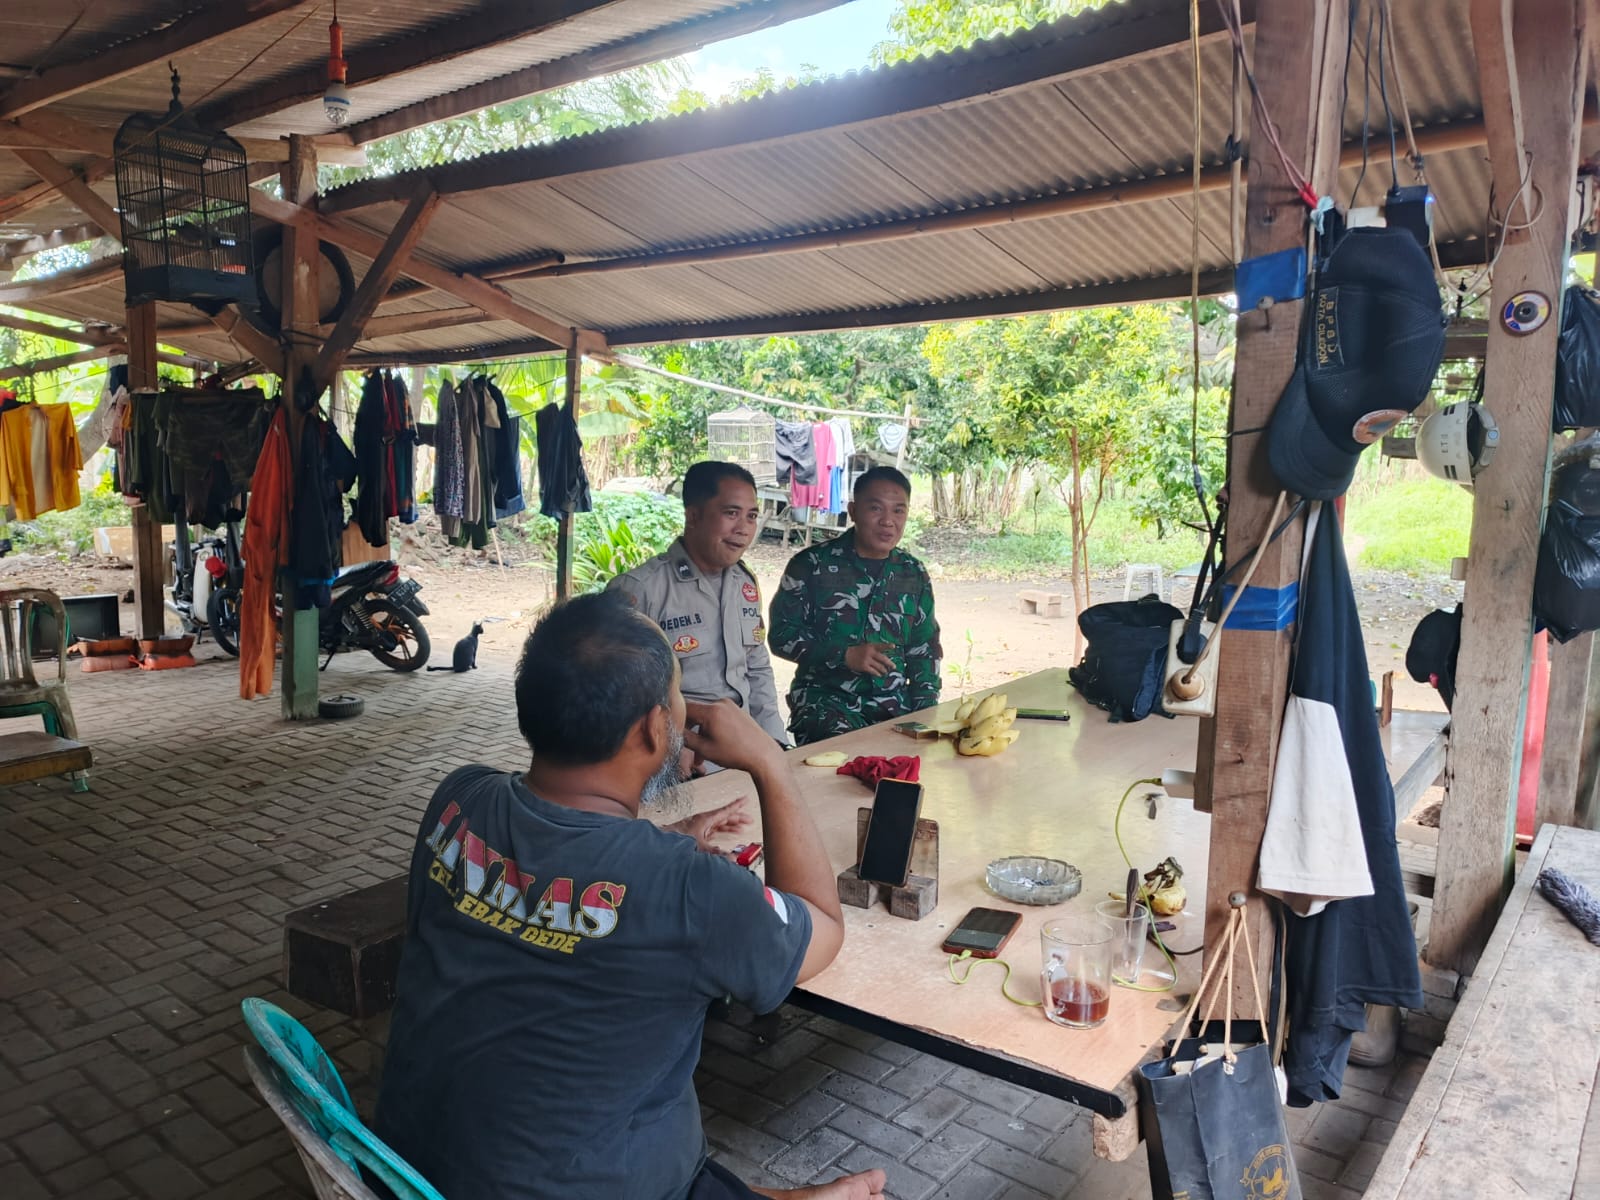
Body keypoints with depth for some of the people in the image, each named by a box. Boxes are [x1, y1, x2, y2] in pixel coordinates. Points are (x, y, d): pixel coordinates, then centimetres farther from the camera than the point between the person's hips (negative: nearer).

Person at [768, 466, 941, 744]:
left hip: (892, 702, 4)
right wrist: (845, 655, -15)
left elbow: (924, 651, 18)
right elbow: (782, 635, -3)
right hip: (824, 698, -4)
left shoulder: (914, 576, 11)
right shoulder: (812, 565, -2)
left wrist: (924, 716, 5)